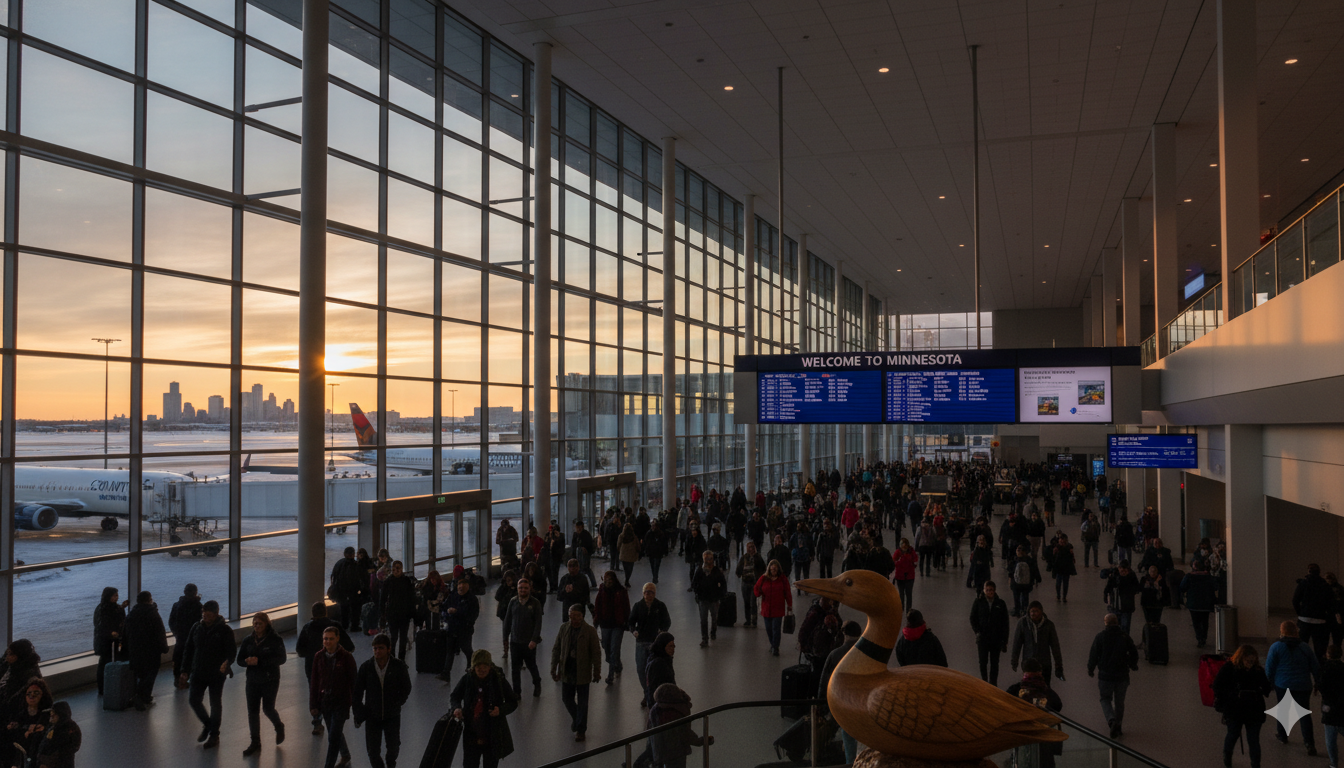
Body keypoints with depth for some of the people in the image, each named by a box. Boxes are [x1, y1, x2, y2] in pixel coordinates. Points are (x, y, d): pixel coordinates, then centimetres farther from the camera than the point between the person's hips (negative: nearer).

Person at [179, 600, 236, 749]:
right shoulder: (197, 628, 3)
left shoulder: (224, 630, -11)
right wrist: (185, 670, 6)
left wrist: (227, 662, -34)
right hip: (198, 672, 4)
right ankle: (207, 724, 30)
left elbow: (231, 651, -14)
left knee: (215, 704, 6)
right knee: (194, 700, 3)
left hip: (217, 674, -4)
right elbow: (189, 650, 10)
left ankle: (214, 735, 20)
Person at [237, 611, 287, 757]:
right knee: (252, 711, 3)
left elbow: (281, 658, -17)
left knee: (268, 708, -2)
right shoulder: (248, 640, 5)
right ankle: (255, 743, 14)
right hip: (252, 680, 4)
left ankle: (279, 727, 30)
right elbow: (240, 660, 7)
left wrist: (259, 661, -25)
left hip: (270, 680, -4)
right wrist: (248, 661, -18)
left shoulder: (275, 640, -9)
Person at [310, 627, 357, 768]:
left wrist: (355, 704, -6)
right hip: (324, 702, 5)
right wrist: (313, 705, 2)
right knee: (335, 732, 21)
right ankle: (345, 756, 44)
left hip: (341, 702, -5)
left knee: (333, 737, -9)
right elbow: (314, 682, 3)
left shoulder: (346, 657, -12)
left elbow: (353, 681, -7)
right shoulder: (319, 657, -2)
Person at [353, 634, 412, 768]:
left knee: (393, 747, 12)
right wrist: (358, 713, -1)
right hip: (372, 716, 1)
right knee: (372, 750, 3)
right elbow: (357, 692, 1)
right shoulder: (366, 667, -9)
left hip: (392, 716, 0)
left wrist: (396, 704, -4)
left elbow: (406, 688, 3)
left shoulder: (399, 666, -12)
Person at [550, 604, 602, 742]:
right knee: (566, 699, 12)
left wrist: (597, 672, -5)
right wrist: (554, 668, 1)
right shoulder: (564, 628, -3)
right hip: (567, 671, 3)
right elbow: (556, 649, 3)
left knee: (582, 702, 7)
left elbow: (596, 653, -6)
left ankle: (580, 729, 23)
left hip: (582, 672, -3)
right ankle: (576, 717, 40)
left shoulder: (590, 631, -12)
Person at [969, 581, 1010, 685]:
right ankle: (984, 681, 17)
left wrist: (1004, 640, 1)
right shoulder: (978, 602, -2)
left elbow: (1005, 623, 3)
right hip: (982, 638, 0)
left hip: (996, 638, 1)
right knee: (983, 662, 0)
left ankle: (993, 684, 20)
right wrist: (977, 631, -8)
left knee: (994, 663, 8)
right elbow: (973, 618, 5)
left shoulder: (1000, 603, -1)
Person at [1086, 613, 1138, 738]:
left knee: (1105, 699, 11)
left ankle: (1112, 720, -14)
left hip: (1105, 675, -2)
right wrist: (1133, 666, 27)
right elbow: (1134, 654, 6)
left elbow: (1093, 655, -7)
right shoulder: (1125, 637, -2)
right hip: (1122, 675, 2)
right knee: (1119, 701, 16)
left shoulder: (1100, 636, -9)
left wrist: (1090, 670, 8)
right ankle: (1119, 727, 23)